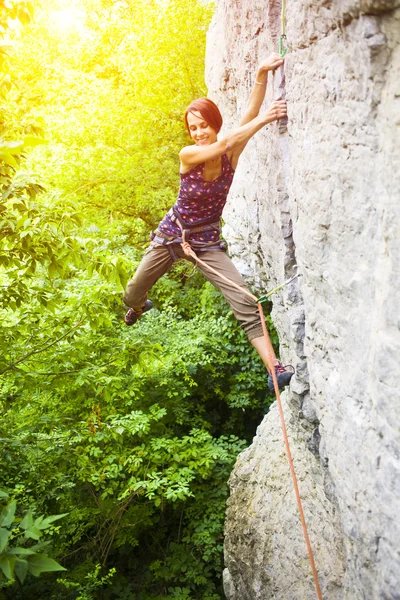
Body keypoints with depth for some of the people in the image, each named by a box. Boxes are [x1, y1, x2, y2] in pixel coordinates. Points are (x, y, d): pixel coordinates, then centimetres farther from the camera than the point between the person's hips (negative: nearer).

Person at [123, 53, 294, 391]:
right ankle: (138, 307, 57)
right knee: (135, 291, 17)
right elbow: (225, 143, -34)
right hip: (172, 235, 0)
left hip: (208, 242, 0)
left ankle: (274, 369, -20)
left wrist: (263, 74, -39)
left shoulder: (231, 157, -12)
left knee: (245, 302, -17)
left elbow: (249, 114, -26)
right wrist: (265, 119, -43)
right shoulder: (188, 156, -17)